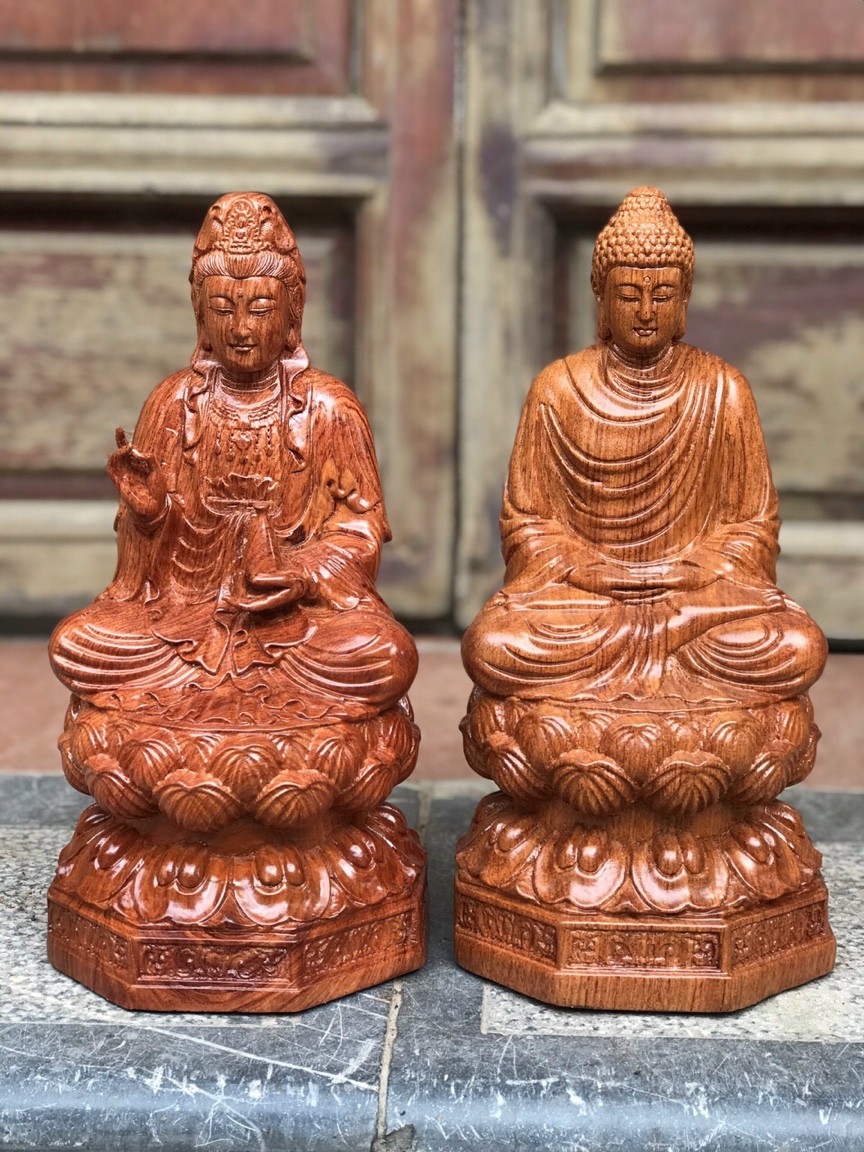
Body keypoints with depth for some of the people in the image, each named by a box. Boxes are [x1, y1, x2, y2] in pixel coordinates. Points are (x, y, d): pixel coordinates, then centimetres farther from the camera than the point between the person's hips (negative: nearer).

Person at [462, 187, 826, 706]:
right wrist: (580, 567, -11)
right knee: (491, 647, -30)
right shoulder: (559, 389, 4)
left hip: (694, 590, 1)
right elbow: (526, 521, 7)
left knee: (800, 650, -27)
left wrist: (700, 568, -11)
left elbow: (751, 523, 7)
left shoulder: (723, 391, 4)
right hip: (580, 592, 0)